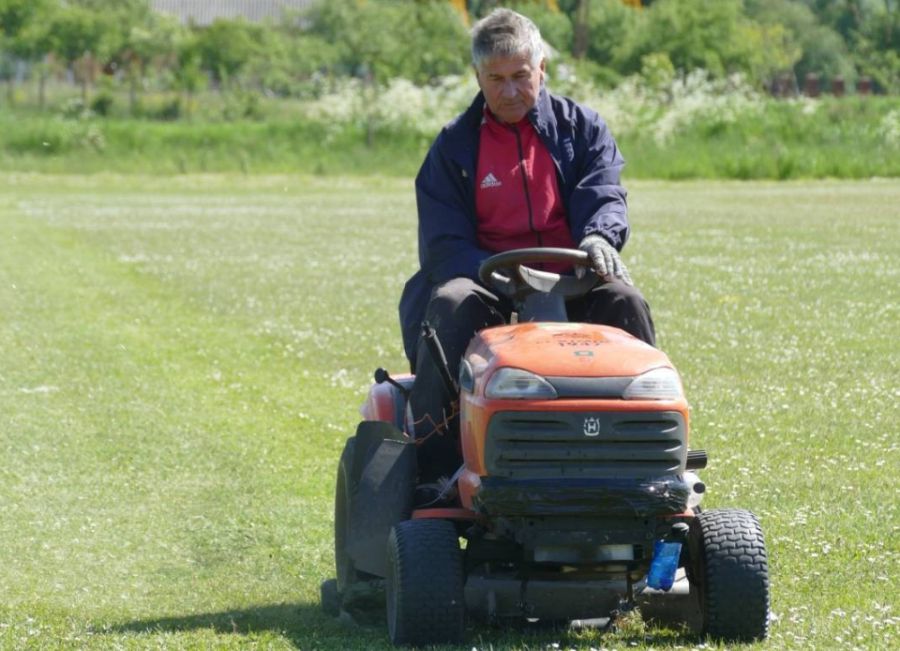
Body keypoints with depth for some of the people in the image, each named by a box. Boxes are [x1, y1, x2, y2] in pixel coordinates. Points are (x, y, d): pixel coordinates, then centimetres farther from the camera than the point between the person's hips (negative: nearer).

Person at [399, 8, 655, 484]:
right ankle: (434, 471, -40)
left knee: (623, 301, -29)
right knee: (452, 306, -34)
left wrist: (599, 236, -31)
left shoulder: (580, 128, 12)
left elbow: (602, 194, -4)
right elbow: (444, 245, -1)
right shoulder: (453, 148, 9)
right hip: (483, 281, -1)